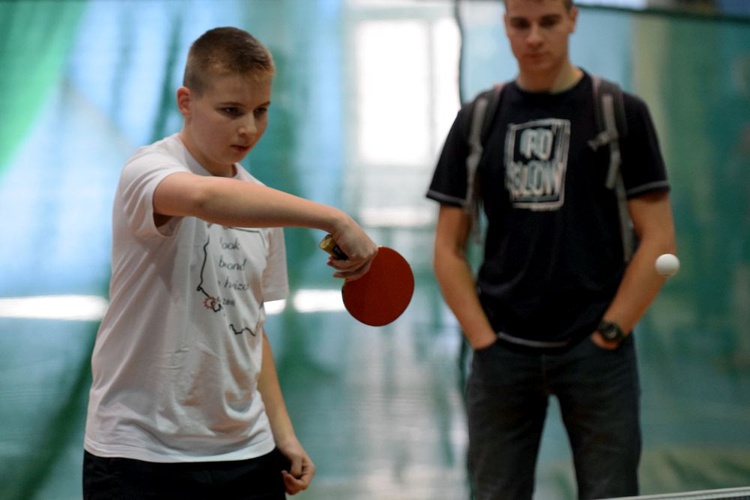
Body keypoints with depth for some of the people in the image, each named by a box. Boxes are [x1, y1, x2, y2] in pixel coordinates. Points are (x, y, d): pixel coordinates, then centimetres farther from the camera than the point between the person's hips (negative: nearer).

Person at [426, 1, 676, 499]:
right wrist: (483, 339, -2)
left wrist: (609, 333, -8)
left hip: (596, 351, -2)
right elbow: (450, 247, 9)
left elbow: (658, 239, -2)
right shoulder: (478, 120, 7)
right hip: (502, 353, 2)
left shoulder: (622, 113, 0)